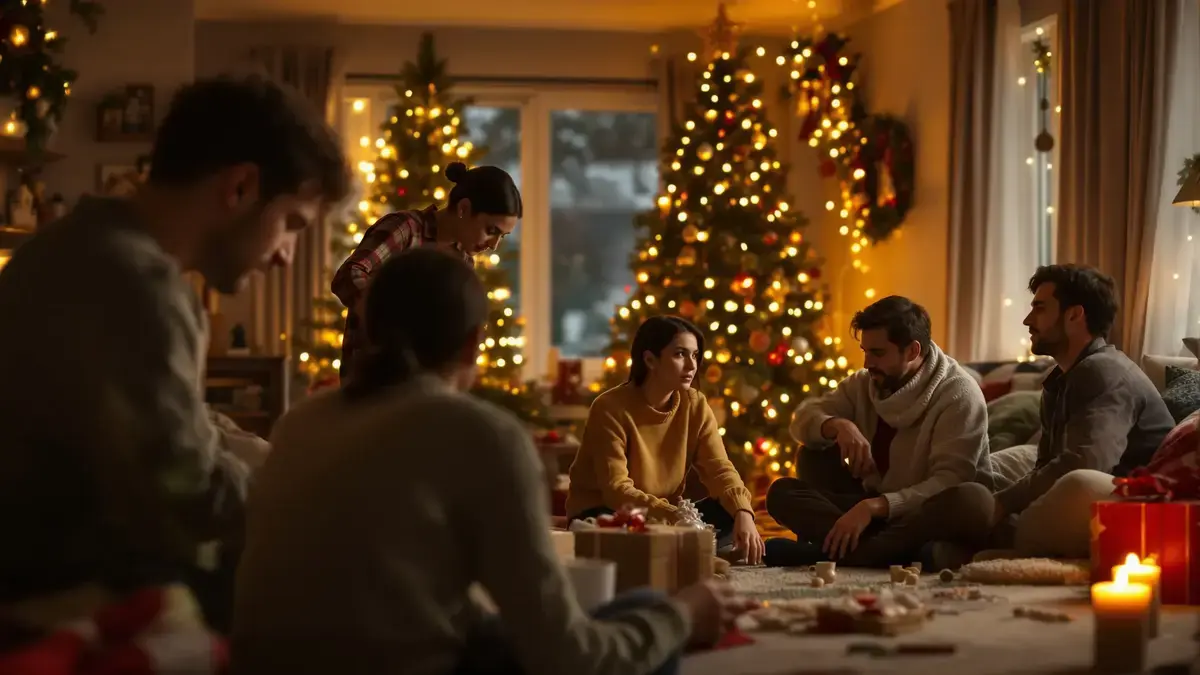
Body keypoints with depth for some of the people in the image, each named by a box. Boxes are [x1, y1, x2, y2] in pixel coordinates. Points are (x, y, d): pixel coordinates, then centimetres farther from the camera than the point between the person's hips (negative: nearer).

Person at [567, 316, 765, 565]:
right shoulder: (610, 408, -19)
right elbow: (616, 489, -26)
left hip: (665, 519, 5)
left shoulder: (695, 405, -2)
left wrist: (743, 513, -31)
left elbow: (720, 469, -10)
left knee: (733, 514, -18)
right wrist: (676, 517, -38)